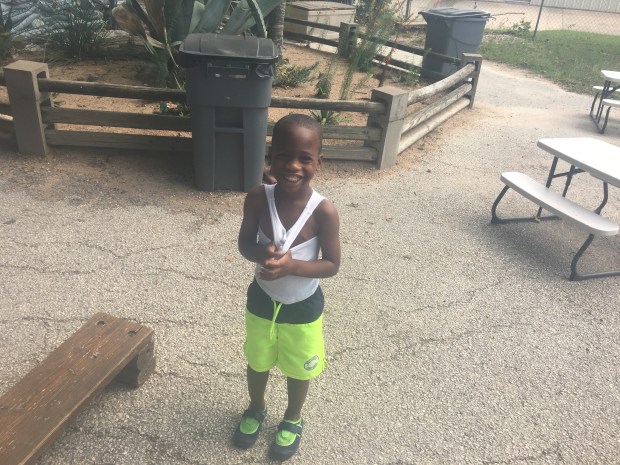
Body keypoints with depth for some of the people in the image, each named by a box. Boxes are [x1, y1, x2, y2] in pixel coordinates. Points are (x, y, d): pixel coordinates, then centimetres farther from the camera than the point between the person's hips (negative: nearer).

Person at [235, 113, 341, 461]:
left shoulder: (324, 211, -25)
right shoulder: (258, 199, -20)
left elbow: (332, 265, -17)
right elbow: (245, 242, -6)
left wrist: (292, 265, -33)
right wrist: (261, 253, -28)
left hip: (303, 308, -2)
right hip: (261, 301, 2)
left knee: (298, 369, 22)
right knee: (258, 362, 25)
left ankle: (293, 419, 51)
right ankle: (256, 408, 56)